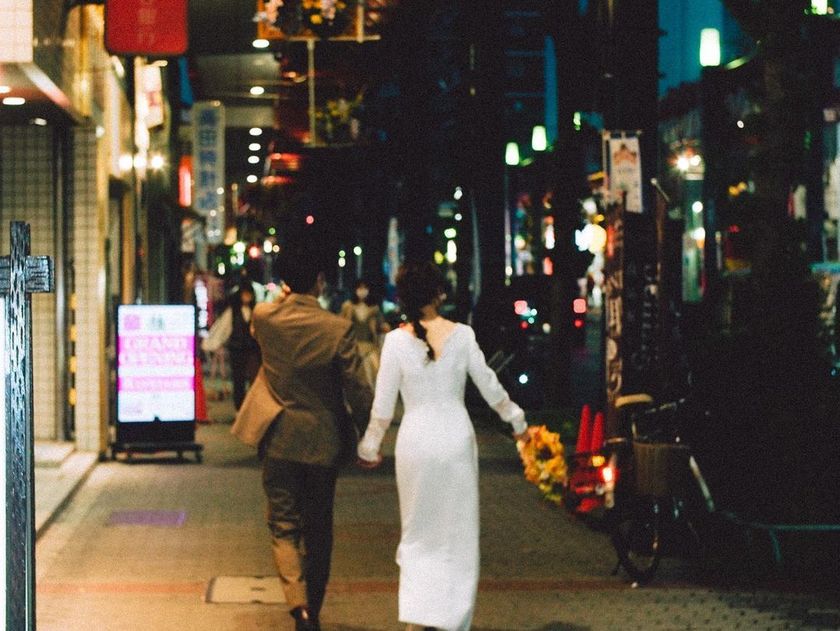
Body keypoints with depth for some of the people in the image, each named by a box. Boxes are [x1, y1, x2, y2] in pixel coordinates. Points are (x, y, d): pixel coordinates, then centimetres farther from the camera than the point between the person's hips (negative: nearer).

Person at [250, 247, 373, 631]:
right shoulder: (338, 329, -14)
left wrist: (284, 296, 28)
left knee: (284, 527, 4)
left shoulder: (263, 318, -7)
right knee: (318, 529, 15)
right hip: (324, 441, -1)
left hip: (279, 440, 1)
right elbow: (358, 391, -12)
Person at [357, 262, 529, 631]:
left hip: (415, 442, 0)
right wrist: (516, 421, 21)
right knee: (458, 534, 11)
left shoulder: (396, 341, -8)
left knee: (418, 534, 13)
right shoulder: (461, 335, -6)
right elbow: (489, 386, 4)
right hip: (456, 438, 0)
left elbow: (382, 408, -3)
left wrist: (369, 448, 12)